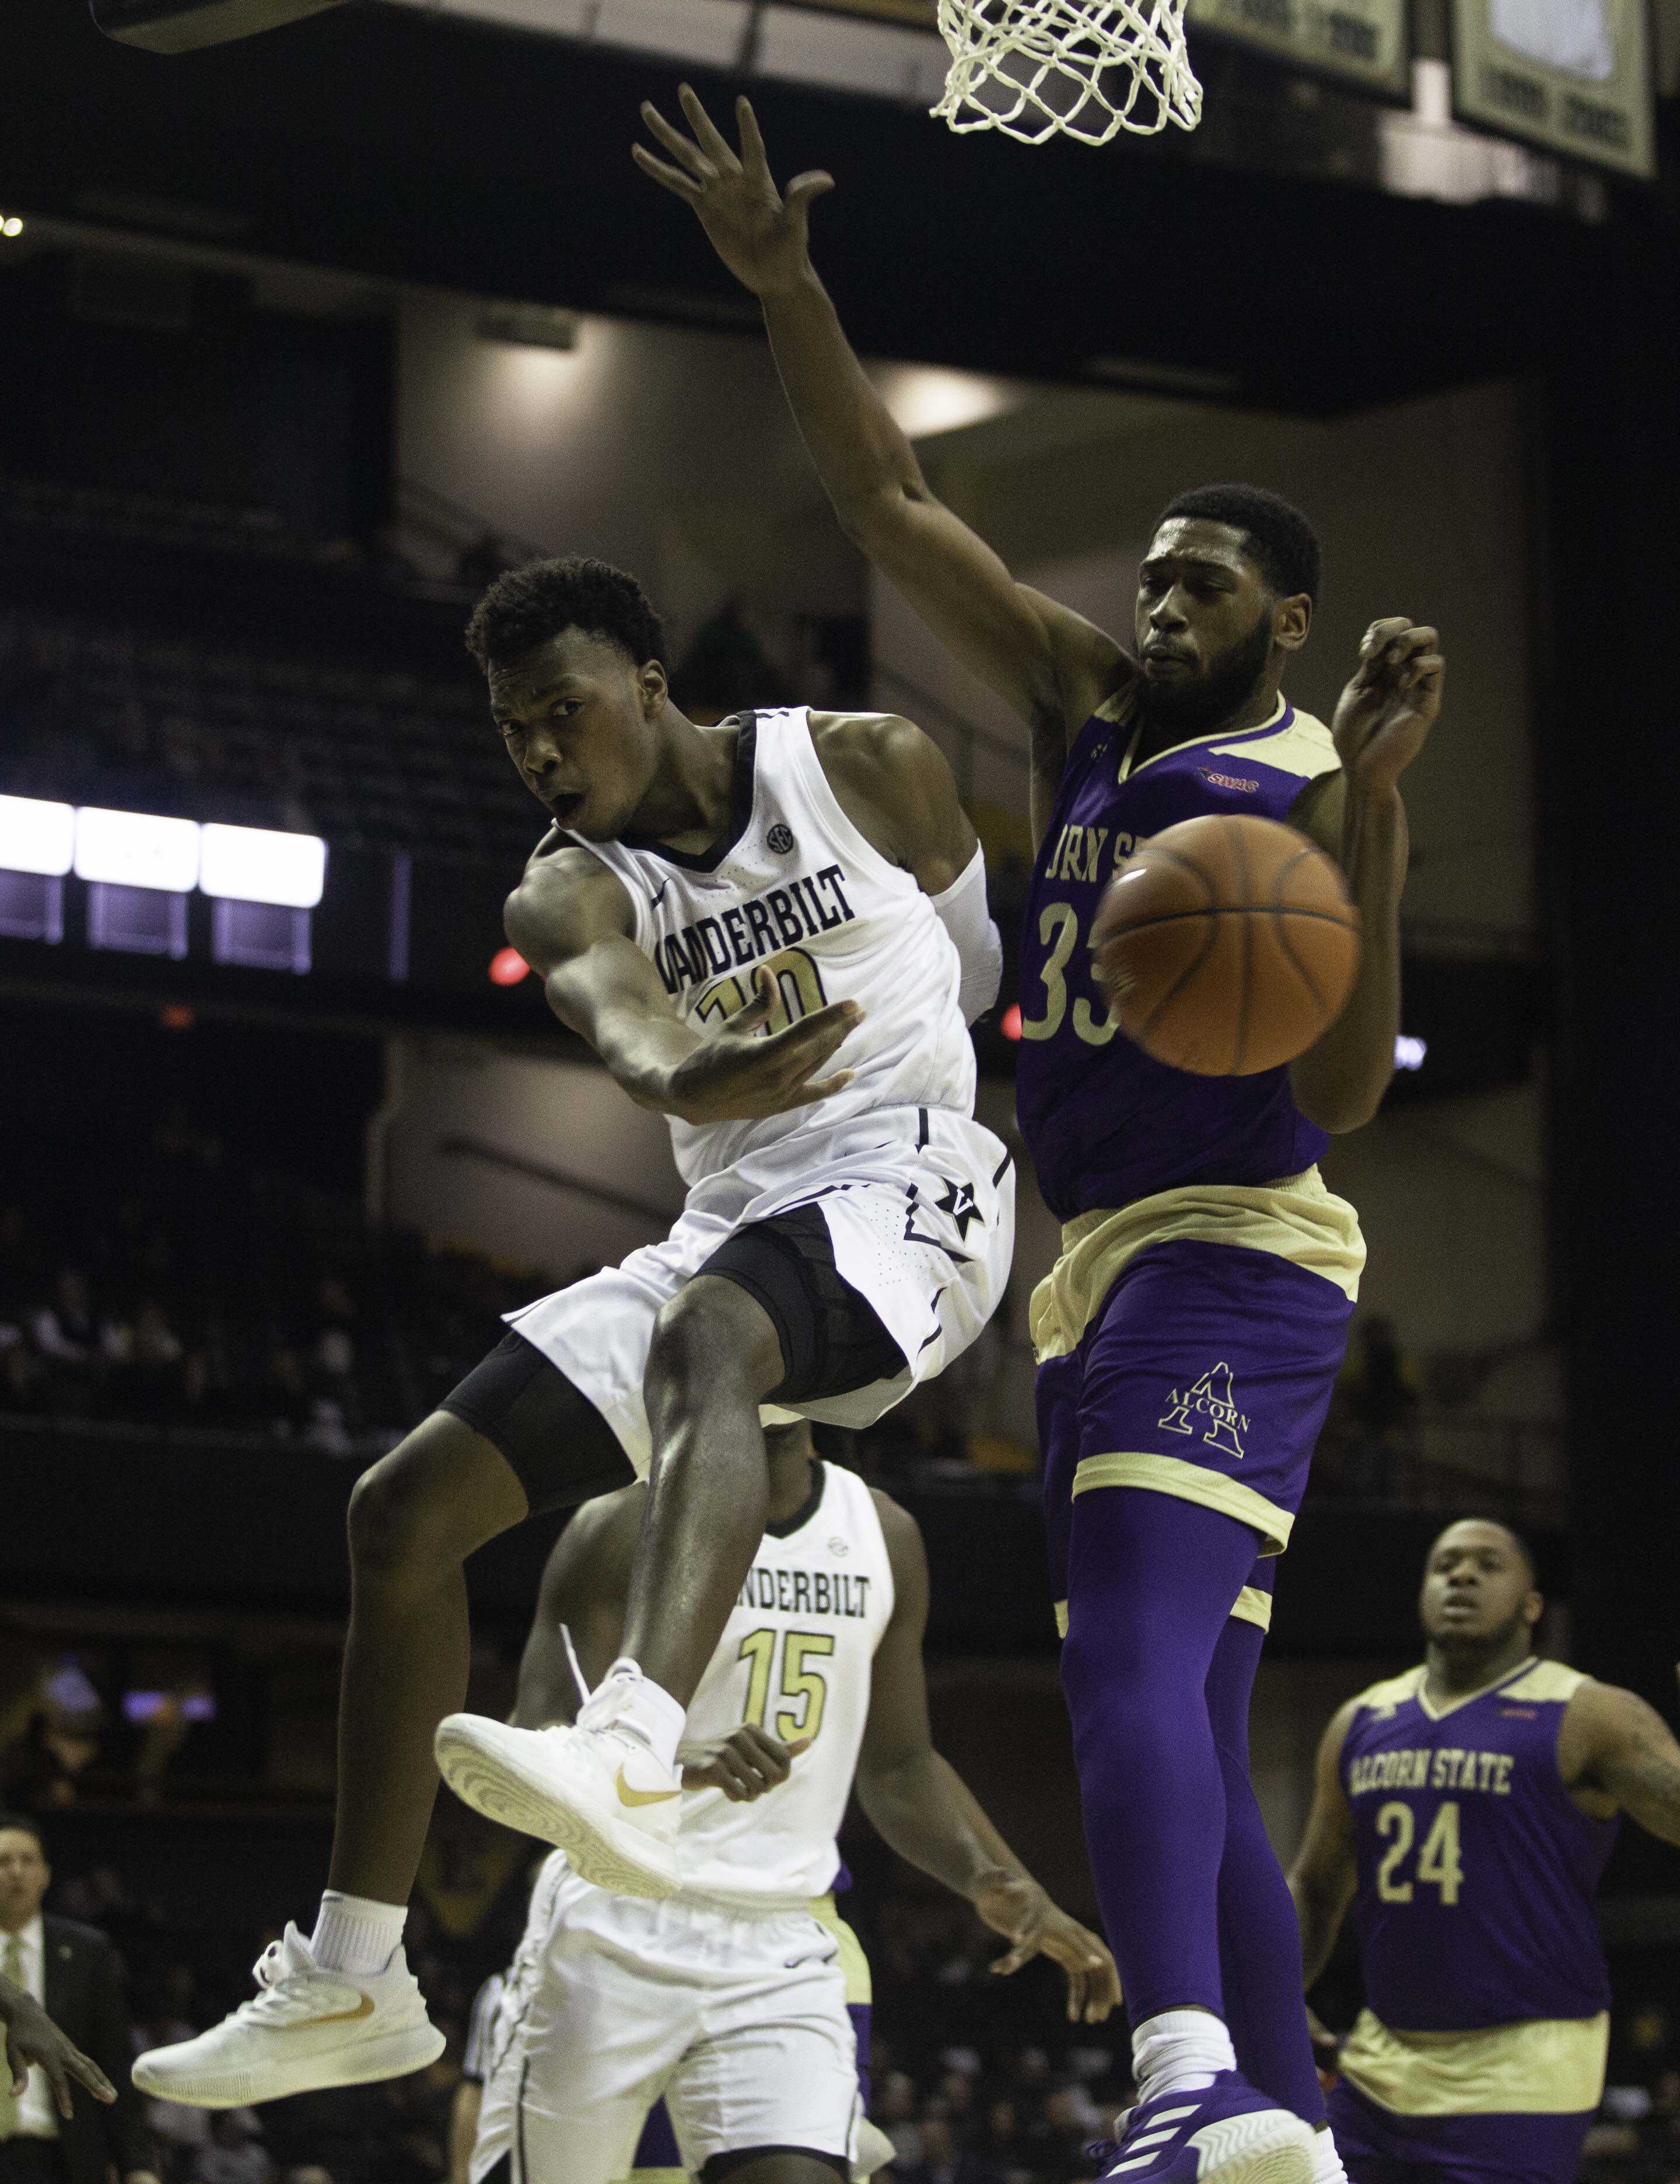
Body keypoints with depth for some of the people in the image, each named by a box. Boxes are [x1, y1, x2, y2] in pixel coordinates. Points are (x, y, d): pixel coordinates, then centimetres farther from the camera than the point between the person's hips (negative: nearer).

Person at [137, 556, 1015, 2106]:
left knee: (700, 1340, -40)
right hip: (731, 1222, 6)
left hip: (906, 1180, -6)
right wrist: (680, 1078, -44)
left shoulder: (869, 770, -2)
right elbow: (612, 1001, -24)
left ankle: (635, 1759, -65)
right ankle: (351, 1982, 5)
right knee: (407, 1507, -3)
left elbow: (981, 952, 16)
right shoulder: (569, 891, 2)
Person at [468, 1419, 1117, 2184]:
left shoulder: (883, 1536, 9)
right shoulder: (629, 1526, -6)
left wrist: (996, 1883, 2)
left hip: (782, 1950, 3)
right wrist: (684, 1767, -36)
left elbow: (897, 1765, 19)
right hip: (620, 1931, -3)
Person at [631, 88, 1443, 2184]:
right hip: (1100, 1264, 8)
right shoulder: (1085, 711, 14)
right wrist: (787, 290, -1)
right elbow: (892, 508, 11)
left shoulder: (1315, 785, -6)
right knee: (1189, 1730, 9)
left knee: (1136, 1658, -28)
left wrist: (1375, 801, -25)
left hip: (1232, 1258, -8)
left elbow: (1345, 1091, -17)